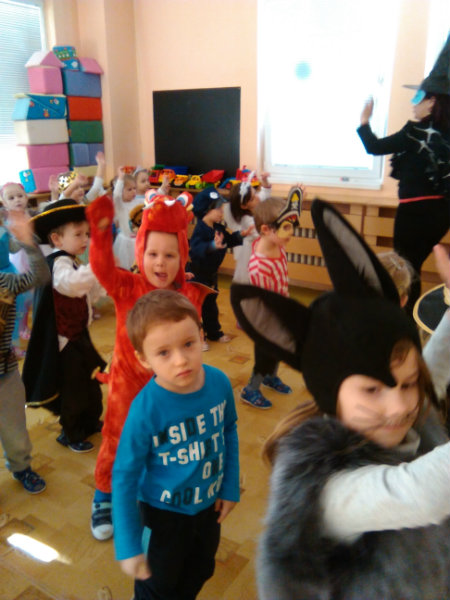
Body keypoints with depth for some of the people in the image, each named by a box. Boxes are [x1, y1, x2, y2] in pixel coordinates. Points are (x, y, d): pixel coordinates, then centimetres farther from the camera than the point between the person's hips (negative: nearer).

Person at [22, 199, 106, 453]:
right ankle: (71, 435, 25)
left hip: (79, 334, 10)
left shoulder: (73, 263, 12)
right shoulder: (58, 263, -22)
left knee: (91, 380, 21)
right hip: (65, 339, -10)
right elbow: (71, 283, -47)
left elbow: (88, 294, 17)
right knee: (73, 388, 5)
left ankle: (91, 422, 41)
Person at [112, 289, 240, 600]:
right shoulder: (145, 409, -32)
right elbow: (125, 477, -21)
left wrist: (231, 487, 1)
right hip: (165, 511, -4)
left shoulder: (220, 382, -21)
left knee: (200, 572, 31)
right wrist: (128, 546, -17)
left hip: (209, 503, 4)